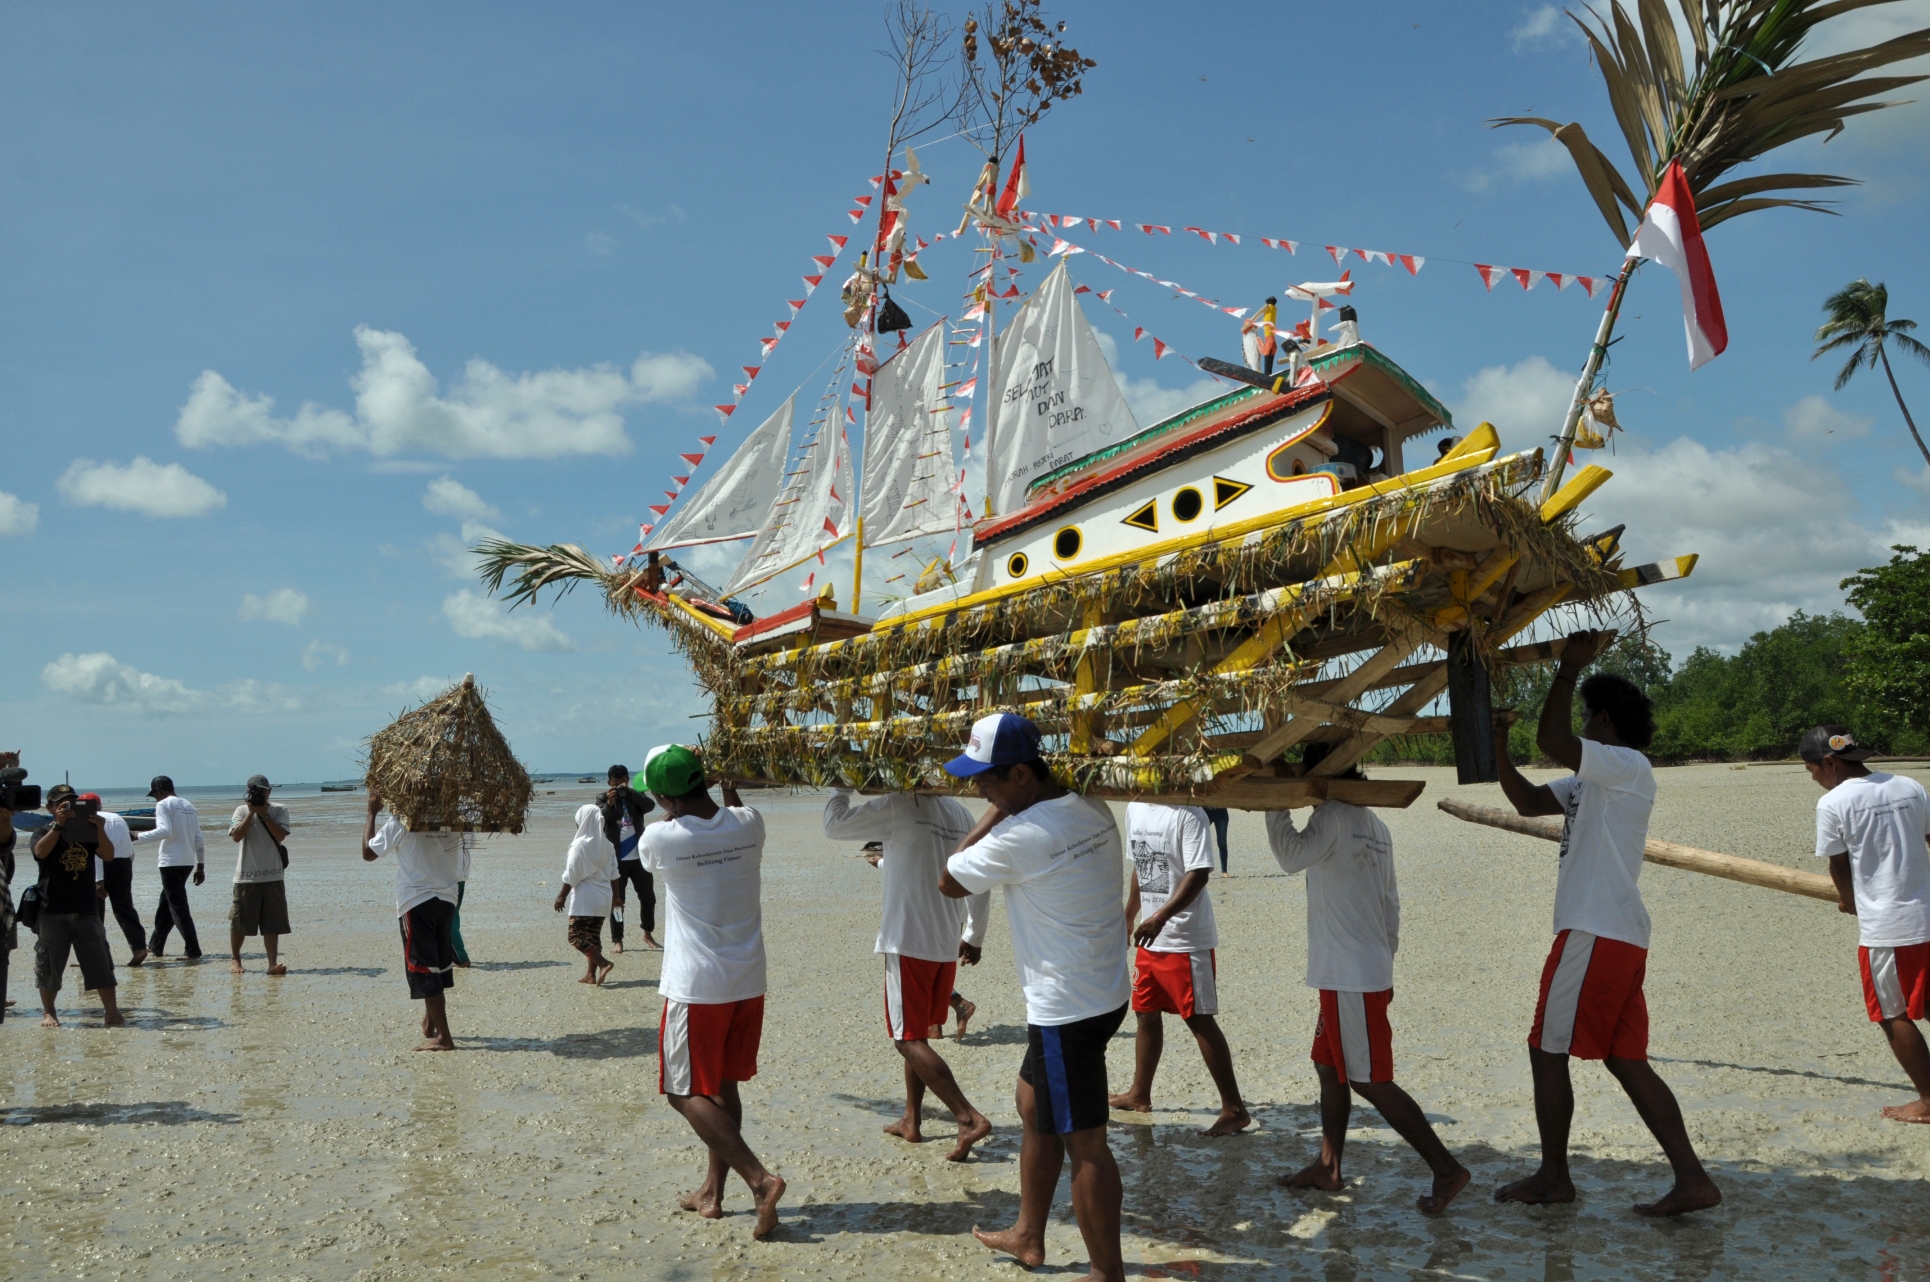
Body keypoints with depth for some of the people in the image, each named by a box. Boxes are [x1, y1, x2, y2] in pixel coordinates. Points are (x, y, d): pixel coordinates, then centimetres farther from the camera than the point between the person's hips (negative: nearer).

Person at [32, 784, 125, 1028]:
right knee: (49, 964, 5)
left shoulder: (87, 832, 10)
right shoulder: (46, 832, 3)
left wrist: (100, 830, -21)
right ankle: (48, 1012, 21)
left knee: (101, 963, -1)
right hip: (53, 910, -2)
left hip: (86, 909, 2)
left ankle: (112, 1012, 1)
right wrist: (59, 824, -29)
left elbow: (109, 855, -5)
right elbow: (40, 851, -19)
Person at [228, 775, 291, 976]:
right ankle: (235, 959, 26)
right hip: (246, 876, 0)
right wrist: (251, 812, -13)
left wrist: (264, 814, -13)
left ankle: (273, 963, -1)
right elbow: (236, 836, -11)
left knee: (272, 922, -2)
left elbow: (281, 835, -10)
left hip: (272, 877, 0)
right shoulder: (242, 810, 3)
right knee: (239, 922, 8)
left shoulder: (279, 810, 4)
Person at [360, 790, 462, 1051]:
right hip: (446, 899, 5)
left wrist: (372, 813, 7)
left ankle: (443, 1036, -6)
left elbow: (368, 852, -2)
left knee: (424, 970, -3)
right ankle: (430, 1023, 36)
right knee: (439, 965, 20)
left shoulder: (401, 823, -12)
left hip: (415, 902, -5)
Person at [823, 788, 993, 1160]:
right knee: (917, 1033, 20)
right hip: (947, 944, 8)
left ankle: (969, 1118, -12)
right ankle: (911, 1121, 25)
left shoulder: (898, 806, -13)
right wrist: (974, 936, 23)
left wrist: (842, 787, 5)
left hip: (908, 942, -7)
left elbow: (834, 825, -12)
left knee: (909, 1039, -3)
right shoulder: (960, 814, 8)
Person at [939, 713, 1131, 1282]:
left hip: (1068, 1009, -10)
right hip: (1106, 990, 10)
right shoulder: (1091, 808, 1)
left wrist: (993, 813, -7)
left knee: (1084, 1142, 1)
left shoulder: (1019, 836, -23)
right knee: (1034, 1105, 23)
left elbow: (949, 882, -8)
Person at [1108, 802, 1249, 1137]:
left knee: (1200, 1020, -4)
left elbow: (1199, 873, -24)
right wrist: (1128, 917, 24)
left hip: (1187, 940, -8)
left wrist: (1161, 916, -34)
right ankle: (1139, 1095, 33)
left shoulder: (1188, 813, -18)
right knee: (1146, 1014, 18)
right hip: (1150, 937, 8)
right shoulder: (1134, 808, 7)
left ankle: (1234, 1109, 4)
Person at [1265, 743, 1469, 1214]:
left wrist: (1276, 806, -17)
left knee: (1369, 1080, -4)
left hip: (1351, 977, -10)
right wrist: (1384, 963, 22)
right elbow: (1391, 905, 17)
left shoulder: (1334, 815, -15)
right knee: (1330, 1066, 17)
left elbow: (1292, 858, -27)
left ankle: (1447, 1170, -1)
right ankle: (1328, 1167, 24)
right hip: (1368, 971, 10)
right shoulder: (1373, 822, 13)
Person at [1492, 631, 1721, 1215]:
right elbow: (1528, 801, 20)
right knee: (1625, 1059, 10)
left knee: (1548, 1051, 1)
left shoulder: (1628, 766, -10)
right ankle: (1692, 1179, 9)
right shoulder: (1596, 778, 19)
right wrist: (1498, 744, 10)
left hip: (1598, 936, -10)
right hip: (1613, 936, 10)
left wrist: (1569, 669, -14)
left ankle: (1553, 1177, 12)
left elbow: (1551, 739, -24)